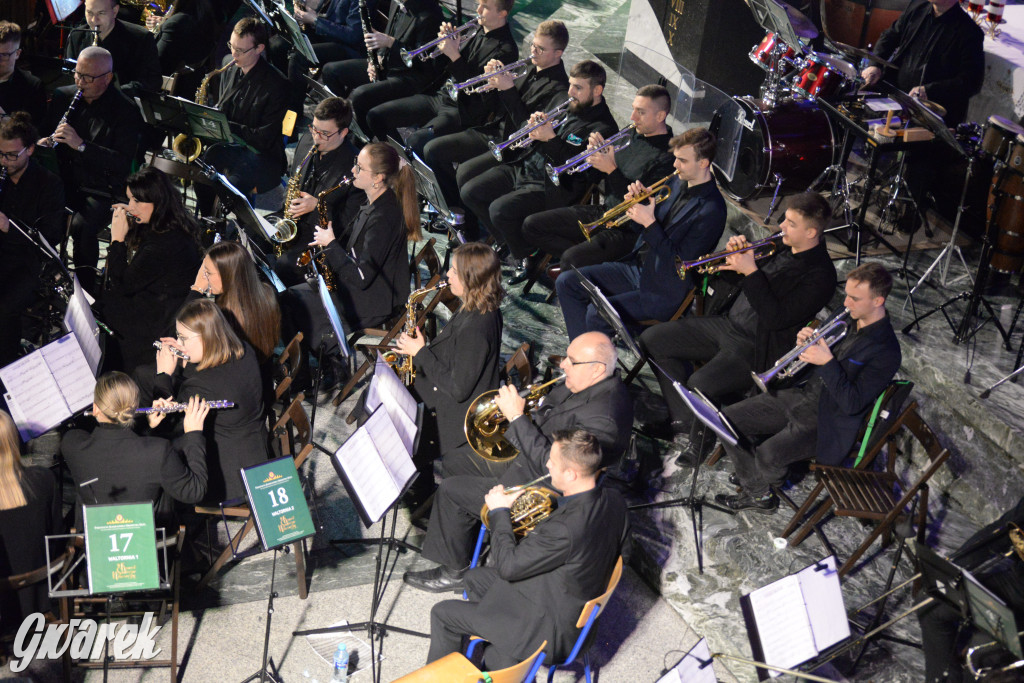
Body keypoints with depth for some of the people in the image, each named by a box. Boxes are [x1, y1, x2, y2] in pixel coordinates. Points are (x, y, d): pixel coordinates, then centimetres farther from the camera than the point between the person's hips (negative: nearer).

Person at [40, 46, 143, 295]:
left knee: (81, 227, -32)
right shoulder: (62, 96, 10)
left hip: (101, 190, -5)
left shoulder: (125, 110, -8)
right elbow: (45, 133, 22)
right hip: (64, 180, 5)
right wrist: (43, 143, -3)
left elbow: (123, 164, -17)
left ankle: (86, 291, -13)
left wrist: (80, 144, -26)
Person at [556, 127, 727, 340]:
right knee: (566, 283, 1)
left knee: (596, 314, -28)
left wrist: (649, 222, -24)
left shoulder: (711, 210, -20)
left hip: (663, 290, -9)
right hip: (636, 267, 9)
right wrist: (638, 202, -6)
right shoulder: (678, 182, 6)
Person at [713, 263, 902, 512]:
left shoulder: (886, 351, -19)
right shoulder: (848, 319, 4)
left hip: (827, 422, -8)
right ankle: (758, 495, 9)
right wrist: (808, 345, -8)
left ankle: (770, 479, 11)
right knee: (728, 419, -3)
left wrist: (828, 362, -28)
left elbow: (852, 403, -23)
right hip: (804, 395, 8)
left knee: (767, 457, -29)